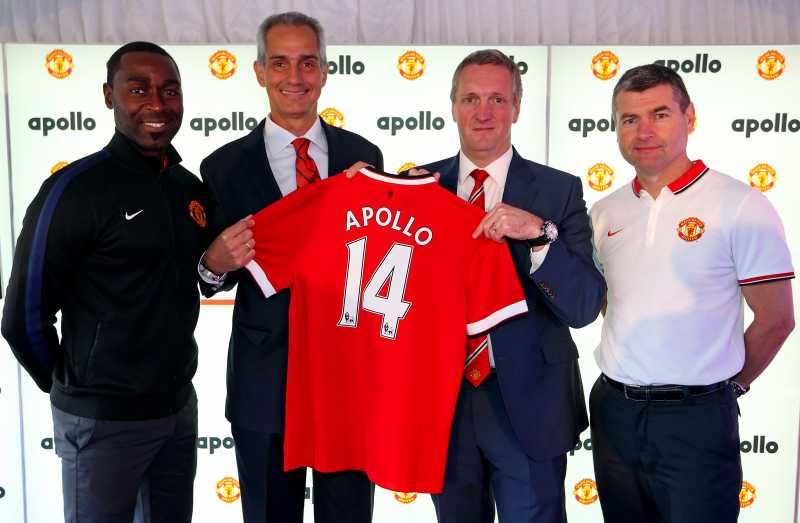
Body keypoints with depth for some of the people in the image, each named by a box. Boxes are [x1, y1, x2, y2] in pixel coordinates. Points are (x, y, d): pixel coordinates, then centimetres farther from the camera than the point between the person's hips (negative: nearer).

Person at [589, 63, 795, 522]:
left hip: (695, 419, -5)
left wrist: (726, 385, 5)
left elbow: (776, 321, -5)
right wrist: (628, 383, 11)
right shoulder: (606, 212, 6)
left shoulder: (742, 206, -10)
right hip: (613, 411, 5)